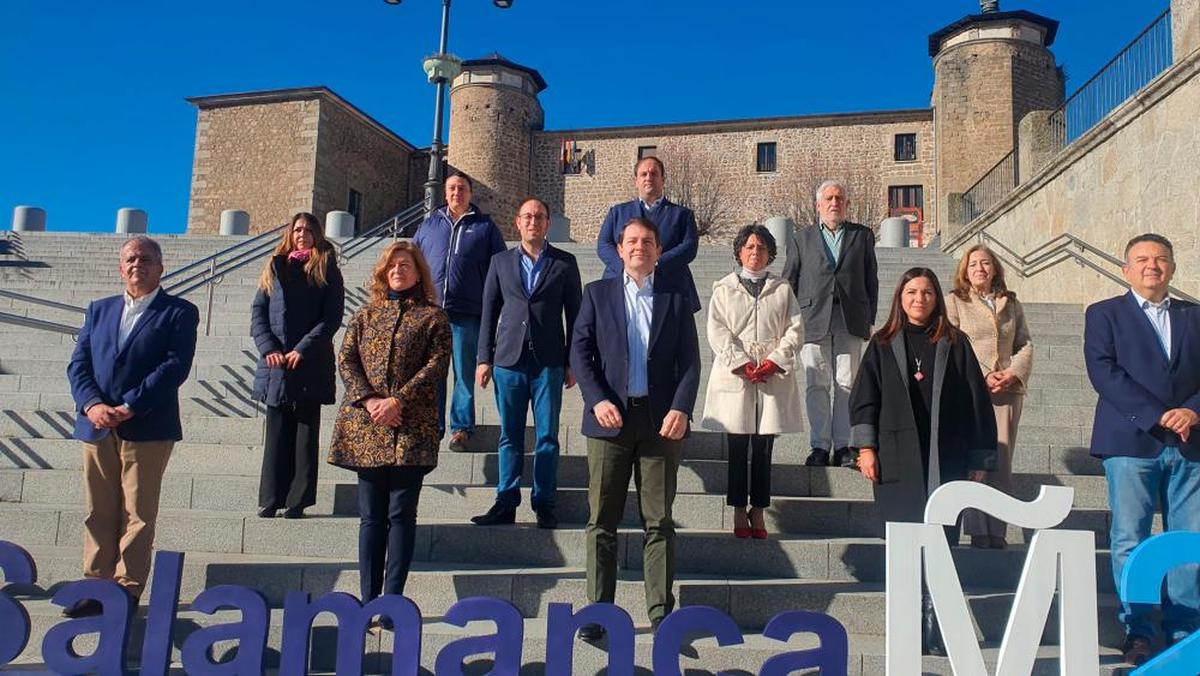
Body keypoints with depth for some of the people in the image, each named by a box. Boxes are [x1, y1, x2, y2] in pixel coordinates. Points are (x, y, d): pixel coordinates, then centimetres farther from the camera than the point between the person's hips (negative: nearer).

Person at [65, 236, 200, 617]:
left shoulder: (179, 312, 2)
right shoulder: (99, 310, 17)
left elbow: (175, 367, -10)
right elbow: (78, 364, 8)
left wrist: (128, 408, -17)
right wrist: (92, 405, -10)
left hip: (147, 429, -4)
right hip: (97, 427, 4)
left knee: (137, 514, 2)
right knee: (98, 512, 9)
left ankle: (128, 590, 9)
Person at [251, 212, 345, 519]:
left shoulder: (327, 271, 5)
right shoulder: (274, 268, 14)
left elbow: (332, 317, -3)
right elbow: (258, 311, 8)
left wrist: (303, 349, -13)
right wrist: (268, 347, -7)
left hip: (310, 366, -2)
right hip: (275, 364, 3)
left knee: (305, 435, 2)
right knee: (276, 435, 6)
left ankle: (297, 502, 6)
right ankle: (270, 501, 11)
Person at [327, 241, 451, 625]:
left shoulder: (433, 317, 7)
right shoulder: (365, 316, 17)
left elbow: (437, 364, -4)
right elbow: (346, 360, 7)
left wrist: (398, 401, -14)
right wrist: (368, 400, -10)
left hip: (411, 428, -3)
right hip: (365, 427, 3)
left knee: (401, 515, -1)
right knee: (371, 517, 7)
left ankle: (393, 600, 4)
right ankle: (368, 599, 12)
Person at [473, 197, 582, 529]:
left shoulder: (564, 263, 7)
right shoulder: (501, 261, 11)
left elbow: (574, 314, 7)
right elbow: (489, 312, 11)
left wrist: (572, 363, 3)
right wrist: (484, 358, 5)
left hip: (548, 362, -1)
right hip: (509, 360, 1)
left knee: (547, 436, 2)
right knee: (510, 436, 6)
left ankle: (544, 504, 11)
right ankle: (506, 503, 13)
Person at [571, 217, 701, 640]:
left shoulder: (677, 296, 10)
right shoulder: (597, 293, 9)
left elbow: (689, 359, 5)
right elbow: (580, 351, 3)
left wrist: (681, 408, -9)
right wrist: (597, 400, -11)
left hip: (661, 420, 0)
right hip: (610, 417, 0)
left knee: (659, 521, 4)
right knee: (602, 520, 4)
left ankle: (661, 613, 12)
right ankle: (598, 611, 13)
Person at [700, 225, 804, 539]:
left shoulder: (783, 289, 14)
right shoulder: (724, 288, 10)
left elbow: (795, 330, 6)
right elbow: (717, 331, 0)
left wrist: (775, 361, -8)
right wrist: (742, 363, -11)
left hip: (774, 377, 1)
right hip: (734, 376, -1)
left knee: (764, 448, 2)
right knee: (737, 448, -1)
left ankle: (758, 512, 9)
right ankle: (739, 512, 6)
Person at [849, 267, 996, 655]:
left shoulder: (954, 344, 10)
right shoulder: (883, 345, 11)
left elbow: (977, 403, 9)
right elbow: (864, 397, 7)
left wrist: (979, 460, 5)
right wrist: (865, 447, -4)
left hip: (945, 461, 0)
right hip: (897, 462, 0)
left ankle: (937, 630, 1)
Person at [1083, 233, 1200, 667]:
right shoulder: (1104, 315, 6)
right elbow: (1103, 372, -7)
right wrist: (1157, 416, -14)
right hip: (1131, 443, -3)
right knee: (1130, 543, -1)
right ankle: (1137, 634, 8)